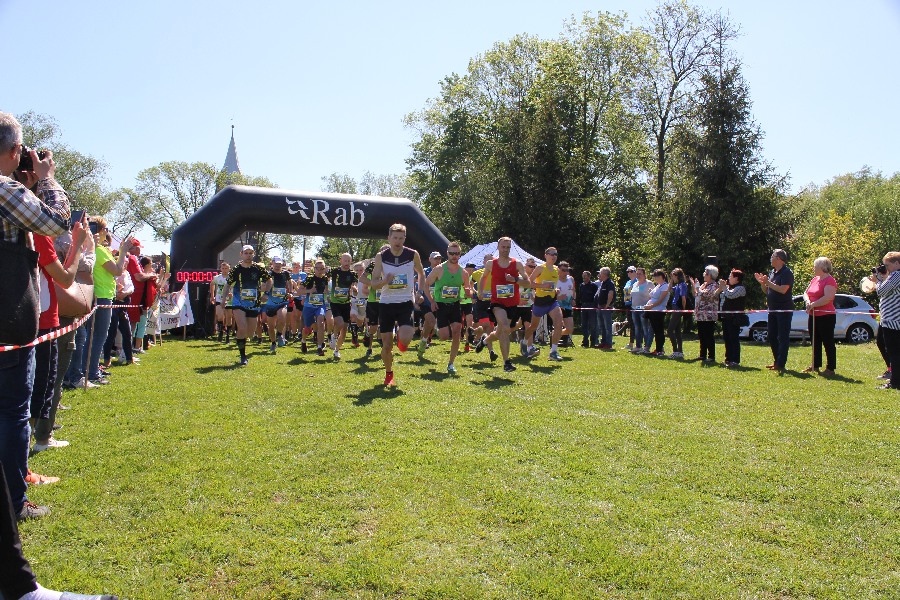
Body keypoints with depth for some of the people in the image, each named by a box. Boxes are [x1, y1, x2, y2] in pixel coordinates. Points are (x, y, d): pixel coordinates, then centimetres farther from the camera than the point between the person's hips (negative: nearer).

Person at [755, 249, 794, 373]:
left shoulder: (787, 272, -12)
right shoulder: (772, 272, 14)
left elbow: (783, 290, -24)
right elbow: (766, 291, 18)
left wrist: (768, 282, -20)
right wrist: (762, 283, 0)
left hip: (784, 310, -9)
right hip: (773, 309, 9)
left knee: (783, 337, -6)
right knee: (772, 336, 12)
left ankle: (781, 364, -5)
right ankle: (777, 362, 21)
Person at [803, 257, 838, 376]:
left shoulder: (830, 281, -13)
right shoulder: (815, 279, 14)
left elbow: (828, 298, -25)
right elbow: (806, 293, 14)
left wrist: (813, 305, -19)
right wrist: (807, 301, -6)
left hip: (826, 316, -9)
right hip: (813, 316, 9)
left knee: (828, 342, -2)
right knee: (815, 342, 16)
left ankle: (830, 368, 4)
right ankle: (815, 365, 26)